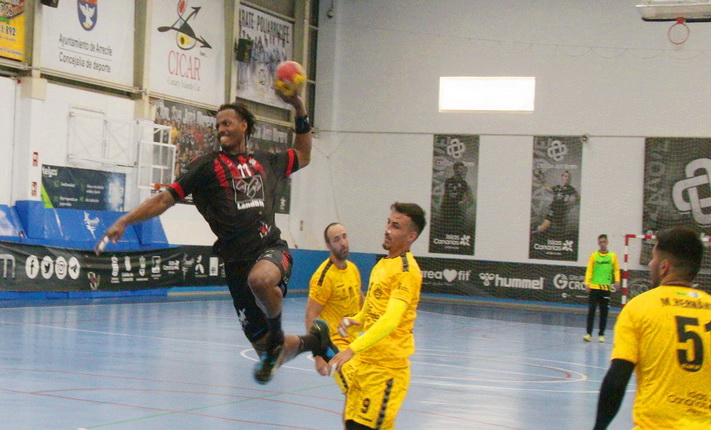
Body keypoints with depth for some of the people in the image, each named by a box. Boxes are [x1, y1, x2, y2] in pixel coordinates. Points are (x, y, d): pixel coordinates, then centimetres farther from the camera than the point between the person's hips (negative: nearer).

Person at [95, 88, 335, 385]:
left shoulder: (265, 162, 16)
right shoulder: (207, 166, 8)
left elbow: (303, 156, 35)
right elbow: (165, 198, 3)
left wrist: (300, 110, 25)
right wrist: (124, 222, -6)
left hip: (271, 248, 0)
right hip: (236, 259, 0)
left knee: (260, 279, -40)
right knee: (262, 346, 0)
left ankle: (277, 334, -10)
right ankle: (312, 341, 33)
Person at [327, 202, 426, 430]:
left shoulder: (407, 271, -16)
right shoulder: (382, 264, 13)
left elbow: (390, 321, -28)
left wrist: (352, 350, -35)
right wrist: (355, 321, 4)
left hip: (387, 368, -9)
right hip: (363, 362, 9)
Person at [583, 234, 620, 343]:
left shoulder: (613, 256, 6)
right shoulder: (593, 255, 4)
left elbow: (616, 270, 9)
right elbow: (589, 270, 3)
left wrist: (617, 281, -7)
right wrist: (587, 283, -8)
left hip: (606, 288, 1)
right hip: (594, 287, -1)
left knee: (604, 312, 5)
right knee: (591, 310, -5)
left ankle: (601, 334, 13)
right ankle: (589, 333, -4)